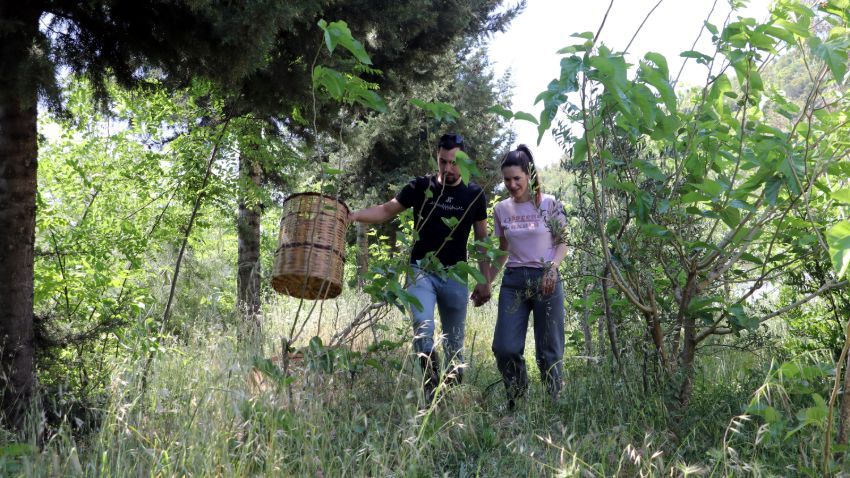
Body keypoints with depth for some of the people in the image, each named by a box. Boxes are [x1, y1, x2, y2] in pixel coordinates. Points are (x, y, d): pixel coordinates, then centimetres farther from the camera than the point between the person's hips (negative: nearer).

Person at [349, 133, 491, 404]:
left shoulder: (474, 195, 2)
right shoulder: (421, 187, -1)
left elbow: (482, 239, 6)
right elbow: (387, 210, -2)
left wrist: (485, 281, 3)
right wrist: (354, 216, -19)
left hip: (455, 275, 1)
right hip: (422, 271, -1)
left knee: (454, 344, 8)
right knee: (423, 328, -22)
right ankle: (432, 387, -12)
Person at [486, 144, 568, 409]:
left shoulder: (550, 204, -3)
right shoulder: (501, 209, 7)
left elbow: (563, 244, 3)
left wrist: (553, 266, -16)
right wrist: (486, 282, 13)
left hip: (545, 280, -3)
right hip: (513, 281, 3)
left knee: (548, 349, 1)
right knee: (505, 348, -5)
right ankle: (516, 398, 16)